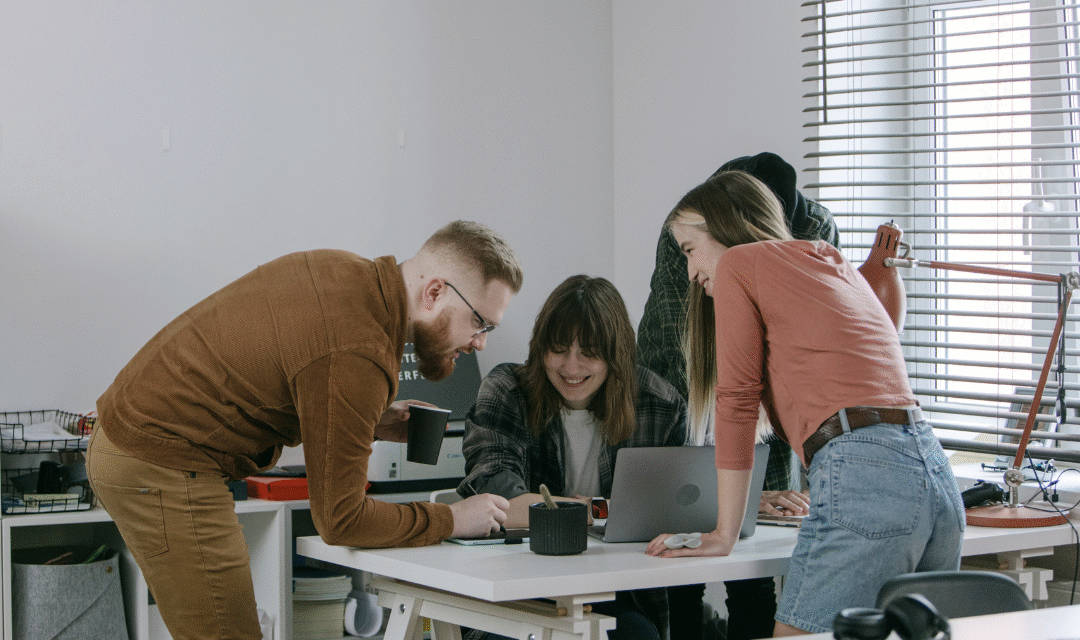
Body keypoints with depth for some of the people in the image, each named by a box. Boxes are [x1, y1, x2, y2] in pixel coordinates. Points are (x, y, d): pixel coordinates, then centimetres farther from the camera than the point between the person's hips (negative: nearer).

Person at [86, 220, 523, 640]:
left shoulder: (343, 270, 2)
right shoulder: (356, 358, -26)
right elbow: (340, 519, -20)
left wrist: (371, 424, 7)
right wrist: (452, 520, -10)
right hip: (163, 468, -10)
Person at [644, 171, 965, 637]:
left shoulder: (738, 263, 8)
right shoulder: (837, 264, 29)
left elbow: (737, 402, 5)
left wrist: (724, 534, 9)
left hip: (863, 475, -8)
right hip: (937, 474, 8)